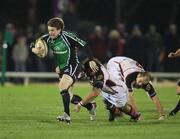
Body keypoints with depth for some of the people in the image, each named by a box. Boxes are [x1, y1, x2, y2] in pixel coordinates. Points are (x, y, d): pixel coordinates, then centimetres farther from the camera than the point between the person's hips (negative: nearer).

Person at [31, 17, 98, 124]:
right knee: (68, 96, 13)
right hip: (62, 68, 8)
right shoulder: (47, 38, -4)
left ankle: (67, 115, -31)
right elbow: (33, 46, 3)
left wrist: (91, 60, -10)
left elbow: (84, 45, -13)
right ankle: (90, 106, 35)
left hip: (72, 66, -8)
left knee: (63, 86, -30)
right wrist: (36, 50, -21)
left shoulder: (68, 37, -20)